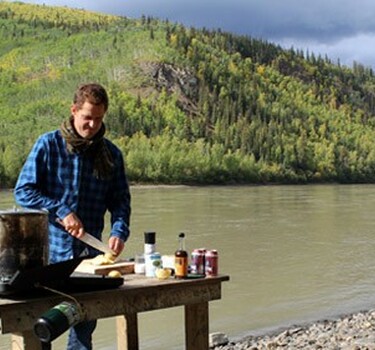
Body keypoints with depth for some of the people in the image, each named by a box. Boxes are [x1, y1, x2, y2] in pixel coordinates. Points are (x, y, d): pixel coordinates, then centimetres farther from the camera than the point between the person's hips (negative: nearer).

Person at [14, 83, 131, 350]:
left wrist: (119, 231, -13)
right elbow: (23, 191, -6)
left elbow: (120, 200, 6)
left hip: (90, 253, 3)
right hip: (51, 250, -3)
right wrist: (61, 212, -16)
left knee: (84, 327, 10)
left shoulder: (111, 154, 6)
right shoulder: (48, 145, -3)